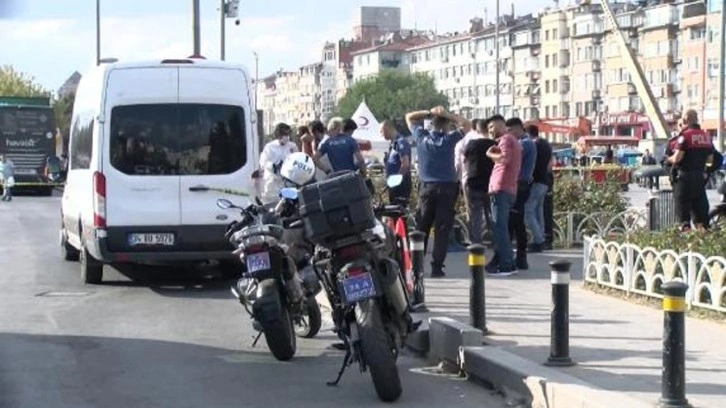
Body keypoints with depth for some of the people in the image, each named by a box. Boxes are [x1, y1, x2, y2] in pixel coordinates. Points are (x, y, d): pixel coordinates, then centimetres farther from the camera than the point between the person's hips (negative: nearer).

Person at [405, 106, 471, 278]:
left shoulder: (421, 136, 3)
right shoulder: (450, 139, -5)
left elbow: (409, 117, 17)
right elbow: (467, 125, 5)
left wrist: (429, 113, 7)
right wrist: (448, 115, 0)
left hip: (426, 187, 3)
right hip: (447, 187, -2)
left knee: (421, 227, 9)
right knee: (442, 229, -1)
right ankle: (437, 267, -5)